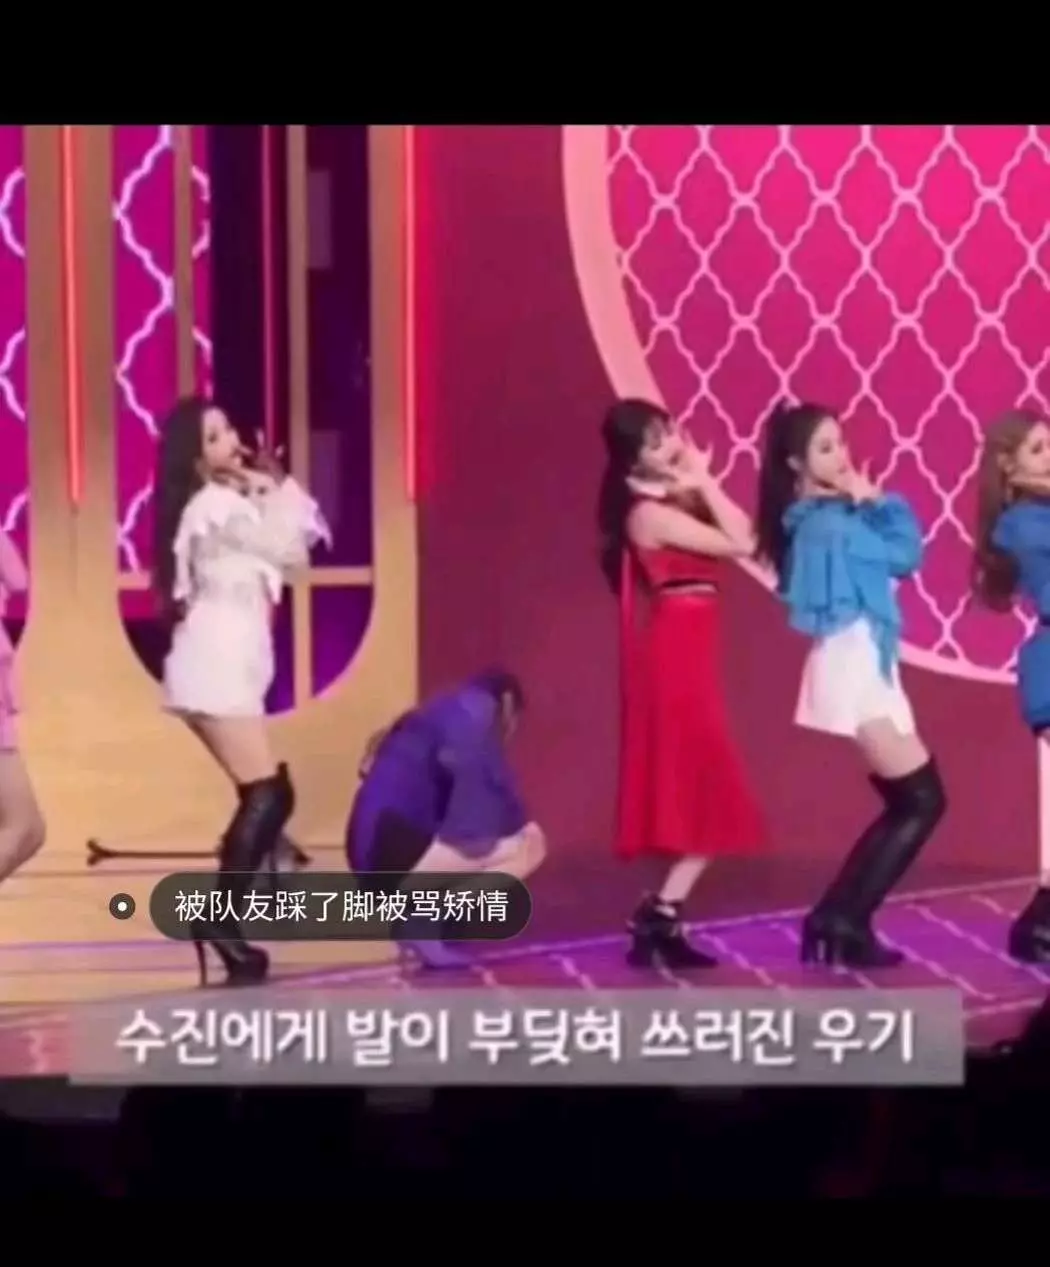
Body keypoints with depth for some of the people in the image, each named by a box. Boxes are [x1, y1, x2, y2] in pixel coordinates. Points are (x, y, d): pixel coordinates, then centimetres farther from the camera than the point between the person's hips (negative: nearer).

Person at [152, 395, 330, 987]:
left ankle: (225, 913, 12)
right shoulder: (217, 503, -11)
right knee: (267, 794, -15)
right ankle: (222, 917, -18)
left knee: (266, 796, 10)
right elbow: (289, 548, -12)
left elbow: (301, 535, 17)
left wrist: (276, 484, 7)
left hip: (223, 668, 10)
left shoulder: (228, 502, 19)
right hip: (216, 670, -10)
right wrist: (277, 483, -5)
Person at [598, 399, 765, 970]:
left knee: (692, 801, 12)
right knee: (709, 803, -6)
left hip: (685, 658, 10)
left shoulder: (671, 504, 13)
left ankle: (659, 920, 14)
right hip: (677, 659, -10)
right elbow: (741, 544, -17)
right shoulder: (651, 513, -15)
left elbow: (739, 532, 9)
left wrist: (700, 483, 4)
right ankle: (658, 920, -4)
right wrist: (702, 480, -11)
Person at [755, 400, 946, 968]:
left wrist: (868, 503, -1)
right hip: (853, 667, -10)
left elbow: (895, 552, 10)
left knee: (902, 806, 12)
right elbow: (906, 554, -13)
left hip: (867, 664, 10)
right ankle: (845, 921, -4)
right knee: (922, 800, -7)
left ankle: (834, 917, 11)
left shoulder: (833, 515, 14)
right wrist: (876, 501, -3)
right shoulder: (826, 522, -16)